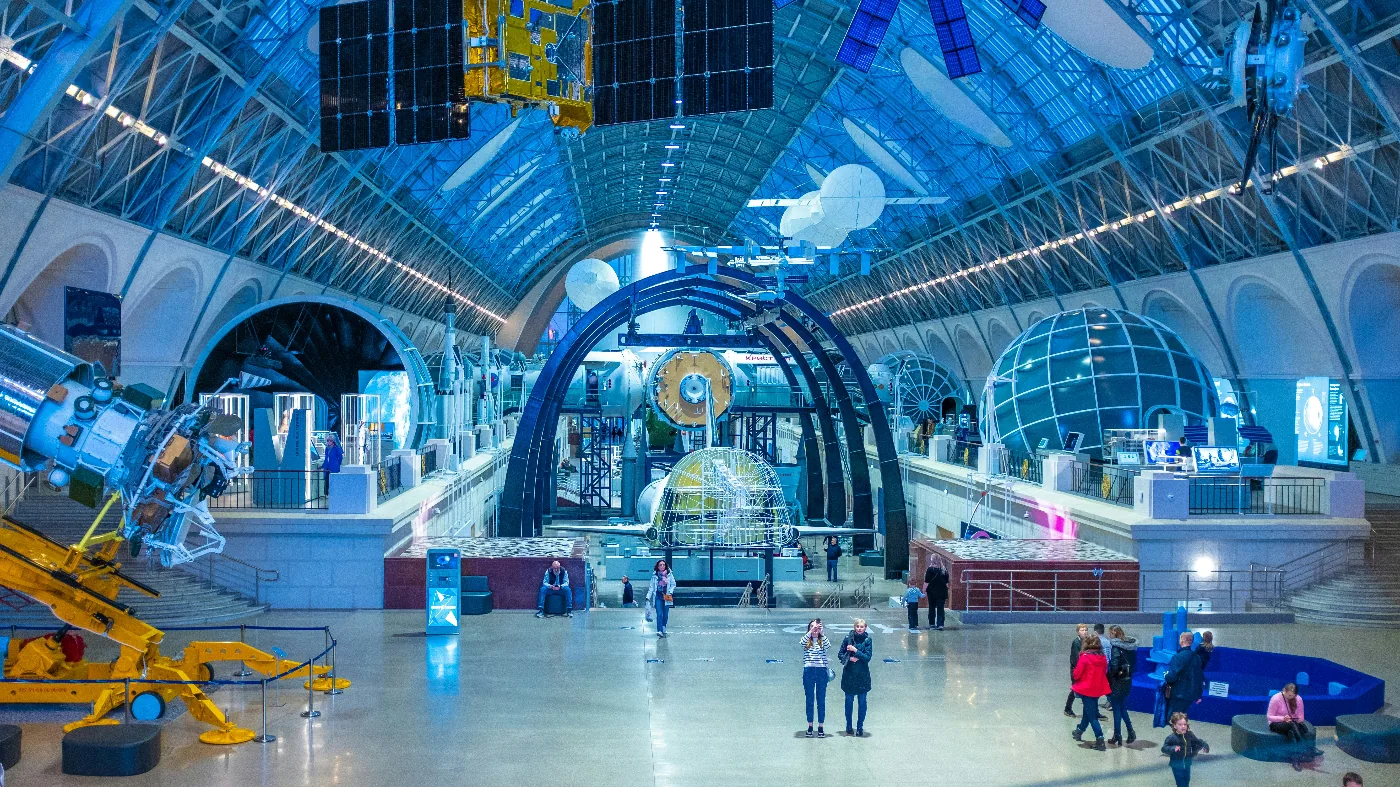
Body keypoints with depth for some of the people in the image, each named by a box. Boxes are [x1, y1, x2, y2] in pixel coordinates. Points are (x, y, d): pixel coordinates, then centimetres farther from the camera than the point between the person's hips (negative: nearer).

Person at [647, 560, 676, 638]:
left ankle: (663, 630, 21)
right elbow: (651, 587, 6)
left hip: (666, 597, 1)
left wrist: (670, 592, -6)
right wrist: (648, 597, 1)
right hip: (658, 597, -1)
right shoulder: (655, 576, 4)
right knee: (659, 614, -12)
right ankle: (659, 631, -20)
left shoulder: (669, 575, 3)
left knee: (665, 615, 5)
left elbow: (673, 584, 8)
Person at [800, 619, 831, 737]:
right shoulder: (806, 640, 6)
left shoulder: (823, 641, 6)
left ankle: (821, 727, 11)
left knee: (821, 700, 4)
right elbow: (803, 641, -19)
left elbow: (828, 646, -17)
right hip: (808, 671, 0)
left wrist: (821, 633, -28)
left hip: (822, 671, 0)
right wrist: (811, 631, -32)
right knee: (809, 700, 6)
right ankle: (810, 727, 15)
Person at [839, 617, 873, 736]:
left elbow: (867, 657, -10)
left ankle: (860, 727, 15)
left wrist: (855, 651, -17)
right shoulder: (848, 638, -1)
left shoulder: (868, 640, -4)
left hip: (862, 675, -1)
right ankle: (849, 727, 20)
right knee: (849, 701, 9)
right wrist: (849, 658, -13)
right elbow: (840, 654, 4)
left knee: (862, 702, 4)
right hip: (849, 674, 1)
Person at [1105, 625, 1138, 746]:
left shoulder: (1116, 647, -17)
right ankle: (1131, 732, 14)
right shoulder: (1129, 646, 6)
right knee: (1122, 707, 20)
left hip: (1118, 681, -7)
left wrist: (1108, 677, -8)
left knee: (1117, 709, 3)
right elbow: (1133, 664, 7)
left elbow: (1114, 667, -20)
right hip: (1127, 680, 7)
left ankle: (1117, 737, 8)